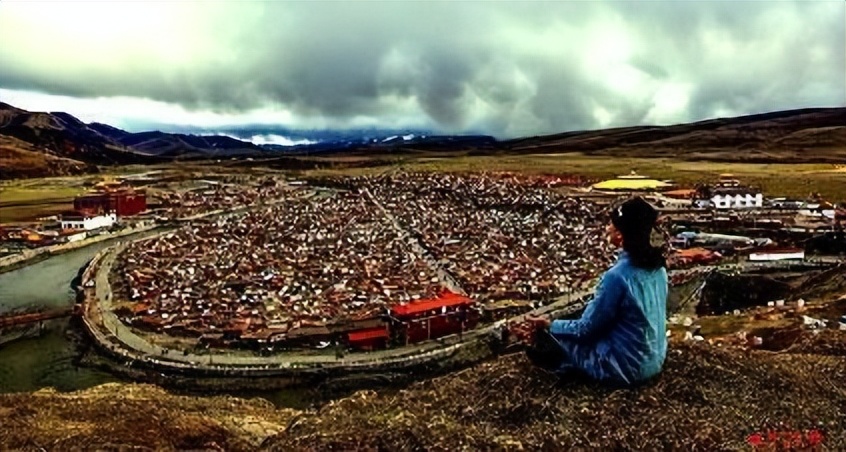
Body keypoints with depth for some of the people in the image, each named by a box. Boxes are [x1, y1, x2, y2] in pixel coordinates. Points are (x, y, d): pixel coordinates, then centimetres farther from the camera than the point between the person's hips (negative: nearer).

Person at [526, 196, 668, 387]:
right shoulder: (657, 266, -3)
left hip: (626, 367, -8)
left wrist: (550, 326, 0)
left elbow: (586, 328, -17)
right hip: (654, 360, 8)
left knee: (550, 335, 6)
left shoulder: (617, 276, -27)